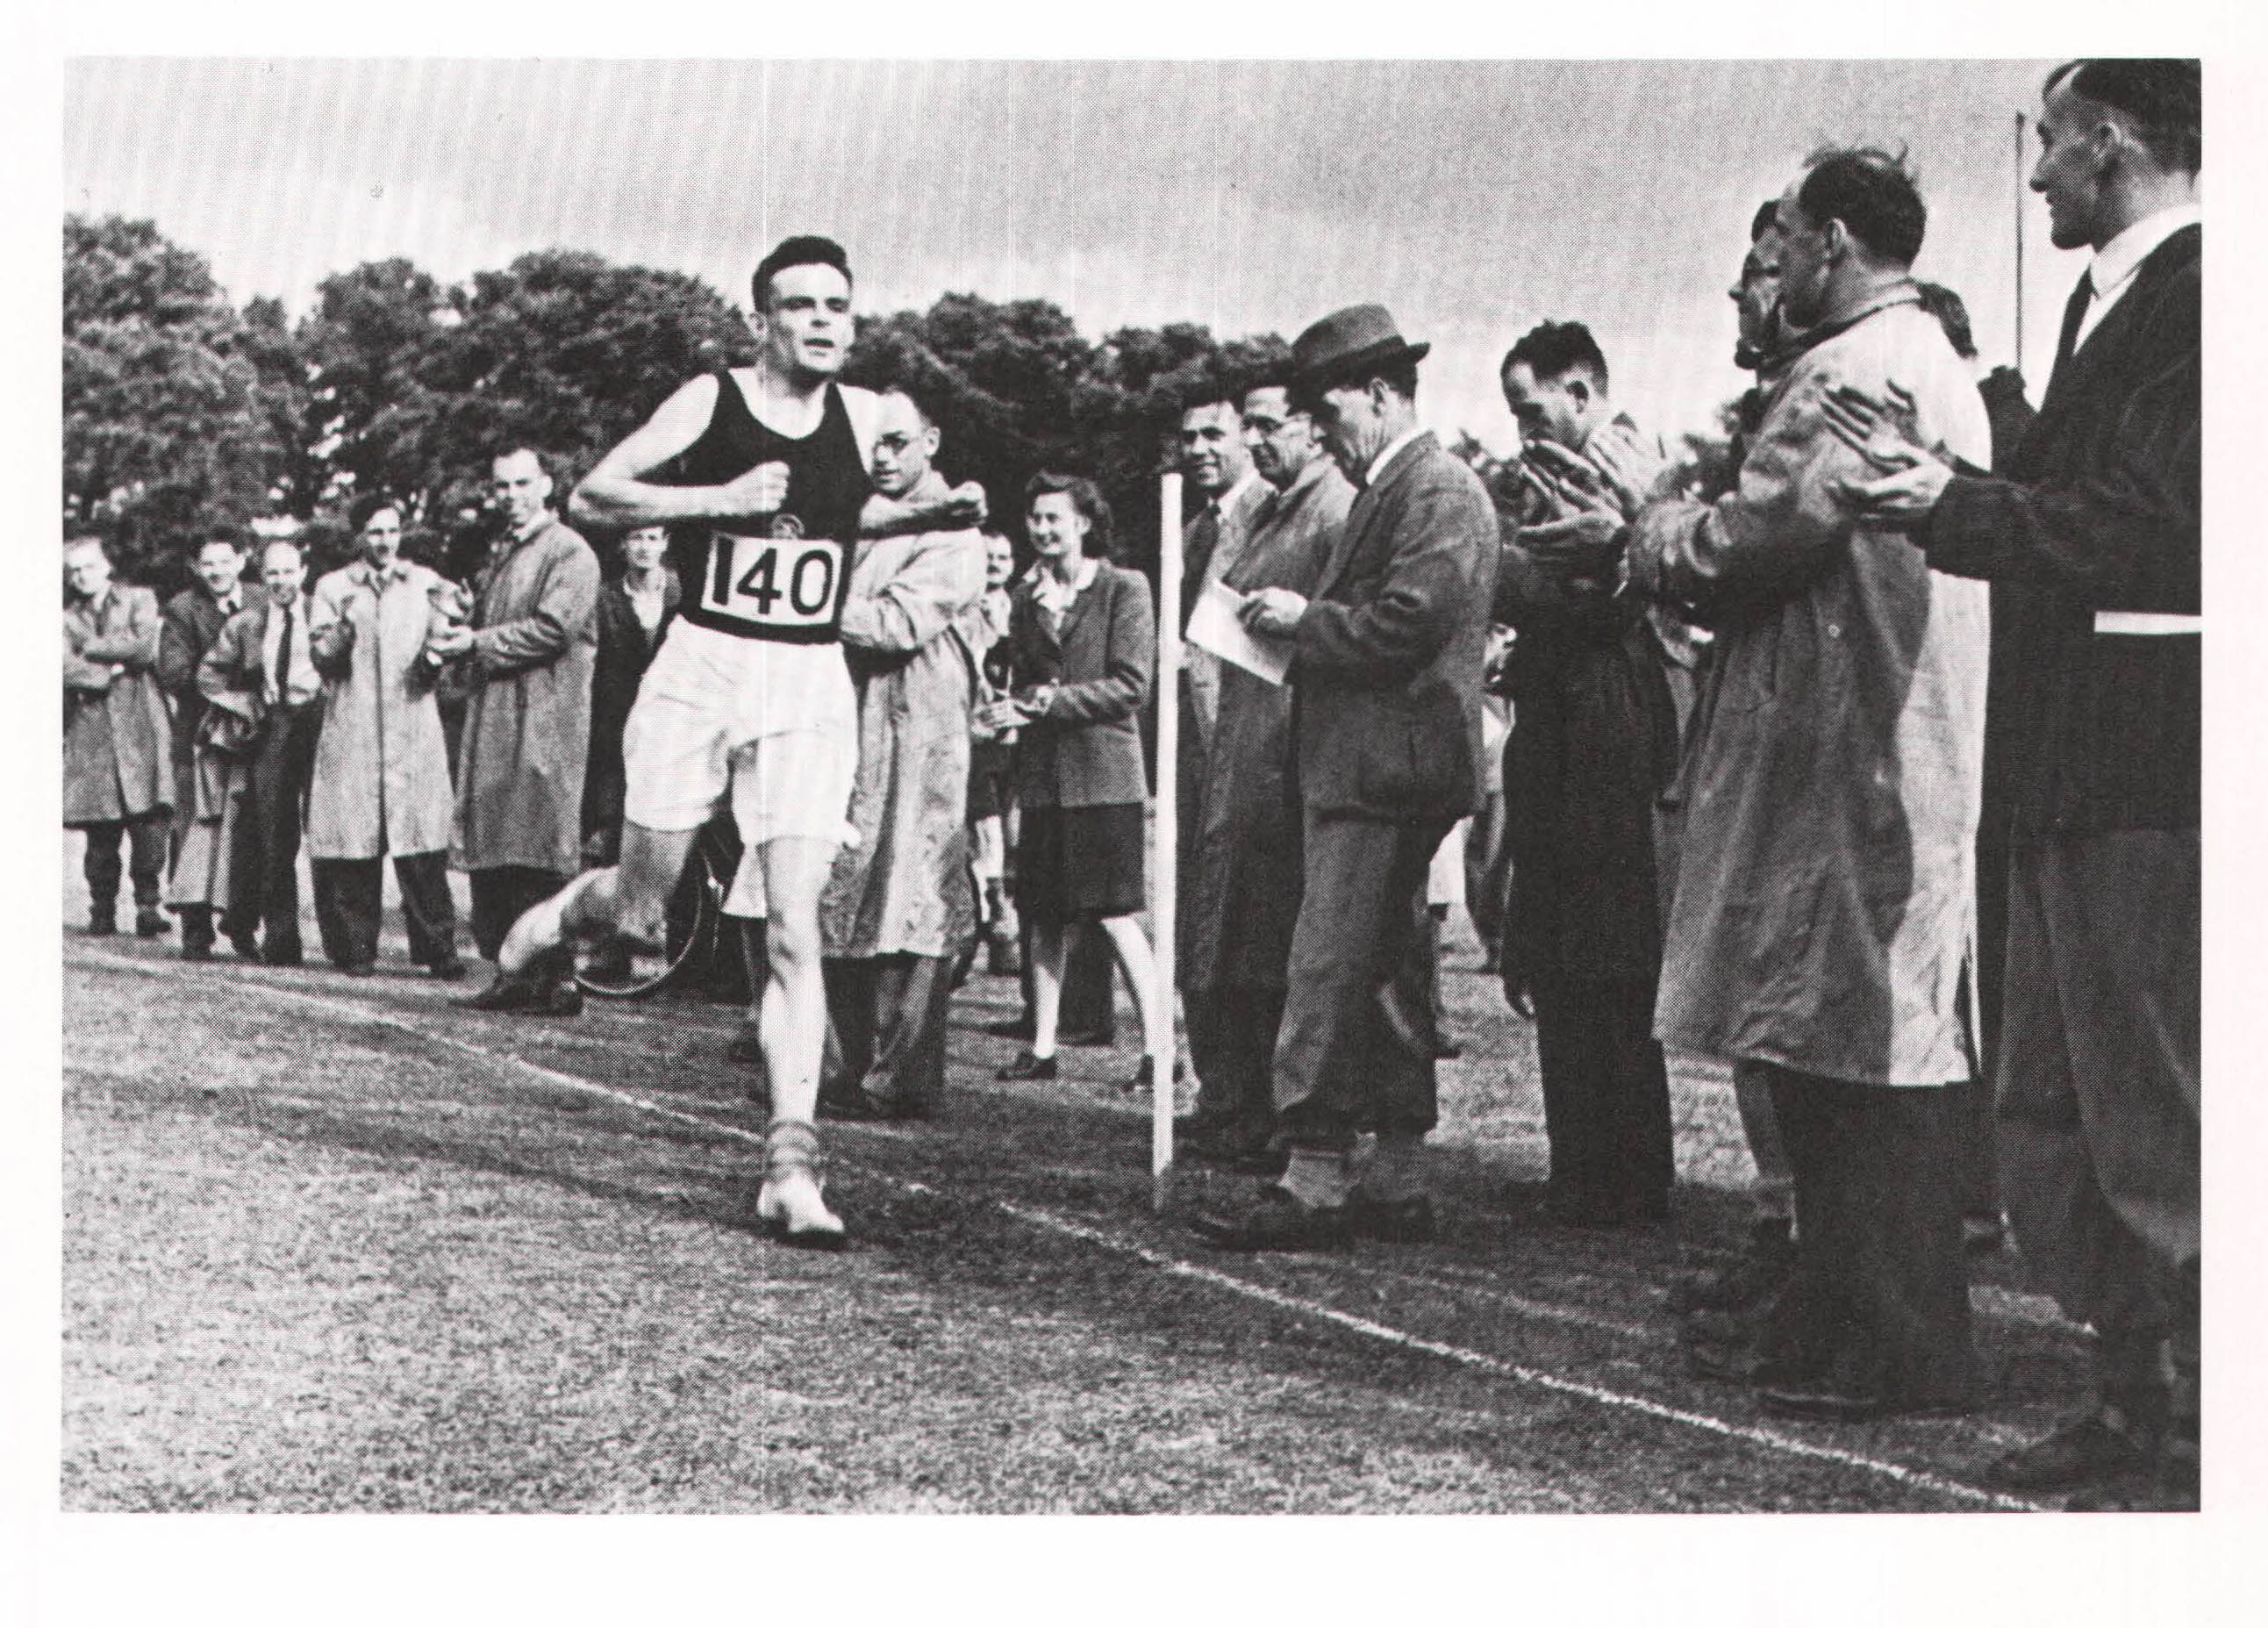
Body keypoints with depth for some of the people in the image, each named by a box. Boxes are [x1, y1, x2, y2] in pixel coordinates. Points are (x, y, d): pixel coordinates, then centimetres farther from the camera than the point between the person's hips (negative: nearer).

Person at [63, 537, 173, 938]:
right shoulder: (67, 618, 16)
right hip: (90, 728, 2)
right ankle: (102, 911, 6)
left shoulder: (139, 600, 11)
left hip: (139, 723, -2)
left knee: (149, 821, -12)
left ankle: (148, 906, -9)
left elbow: (145, 648, -6)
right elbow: (67, 668, 0)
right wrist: (113, 670, -8)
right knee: (100, 829, -1)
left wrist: (92, 648, 1)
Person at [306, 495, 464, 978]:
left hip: (413, 726, 0)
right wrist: (343, 628, -15)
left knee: (423, 844, -7)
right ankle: (354, 947, 5)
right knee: (351, 842, -4)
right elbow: (321, 658, 3)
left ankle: (437, 947, -5)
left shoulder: (425, 584, 14)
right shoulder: (333, 588, 11)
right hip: (350, 730, 0)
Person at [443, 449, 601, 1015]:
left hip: (543, 719, -8)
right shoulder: (498, 555, 24)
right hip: (490, 717, 8)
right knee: (489, 852, 5)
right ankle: (513, 973, 8)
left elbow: (553, 628, -14)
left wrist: (477, 644, -11)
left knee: (538, 851, -11)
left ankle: (556, 979, -9)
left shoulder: (570, 552, -3)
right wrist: (457, 643, 7)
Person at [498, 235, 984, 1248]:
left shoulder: (867, 420, 6)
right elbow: (590, 500, -6)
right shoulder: (708, 403, -4)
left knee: (793, 929, -6)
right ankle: (562, 916, 43)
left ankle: (790, 1160, -6)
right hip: (699, 670, -2)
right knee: (639, 911, 7)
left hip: (810, 687, 2)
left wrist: (932, 515, 8)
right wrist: (718, 499, -17)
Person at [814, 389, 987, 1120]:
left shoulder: (954, 536, -2)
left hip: (916, 738, -7)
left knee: (906, 908, -7)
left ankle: (897, 1080, -5)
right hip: (844, 730, 7)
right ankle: (844, 1067, 10)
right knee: (835, 904, 5)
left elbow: (900, 622, -14)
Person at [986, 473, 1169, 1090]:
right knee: (1043, 916, 6)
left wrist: (1050, 703, -12)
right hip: (1042, 772, 5)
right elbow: (1023, 679, 13)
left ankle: (1159, 1042, -2)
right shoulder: (1028, 594, 14)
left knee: (1115, 913, -8)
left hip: (1104, 768, -5)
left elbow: (1131, 686, -7)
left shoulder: (1124, 588, -1)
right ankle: (1042, 1045, 12)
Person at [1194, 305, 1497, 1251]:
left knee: (1329, 968, -11)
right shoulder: (1387, 491, 20)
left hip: (1384, 772, -11)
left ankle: (1313, 1182, -10)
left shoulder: (1438, 492, -11)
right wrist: (1298, 620, 9)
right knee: (1386, 975, 12)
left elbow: (1403, 626, -20)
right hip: (1368, 768, 11)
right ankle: (1397, 1183, 17)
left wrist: (1303, 621, -9)